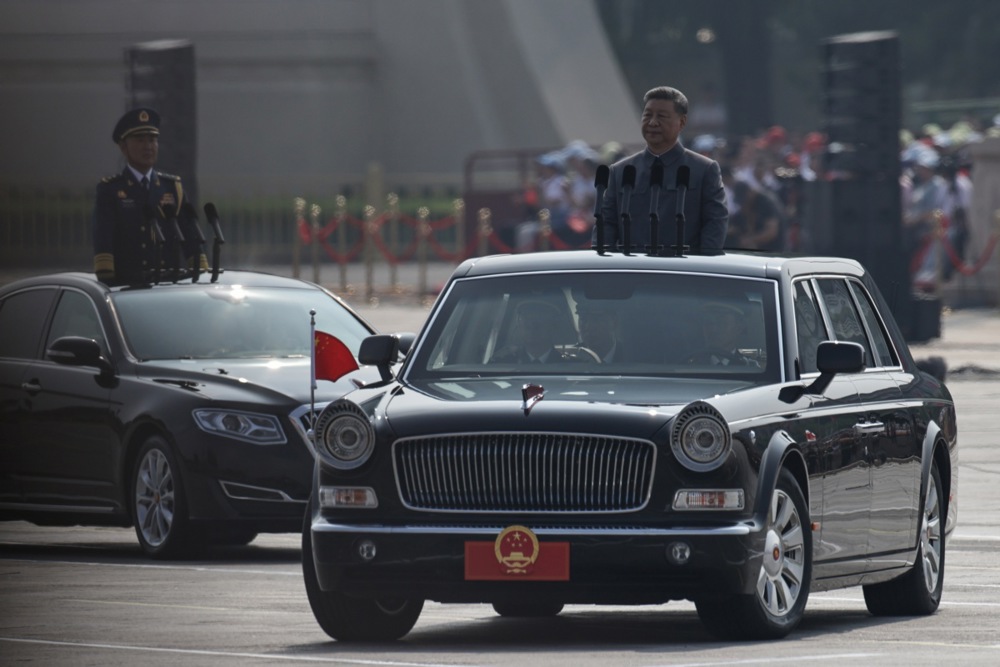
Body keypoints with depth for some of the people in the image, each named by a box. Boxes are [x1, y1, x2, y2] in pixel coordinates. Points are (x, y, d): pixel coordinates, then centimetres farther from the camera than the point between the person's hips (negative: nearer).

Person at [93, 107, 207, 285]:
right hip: (126, 284, -3)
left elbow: (191, 238, 12)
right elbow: (102, 242, -4)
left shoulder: (173, 188, 16)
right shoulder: (109, 189, 6)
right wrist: (106, 282, -16)